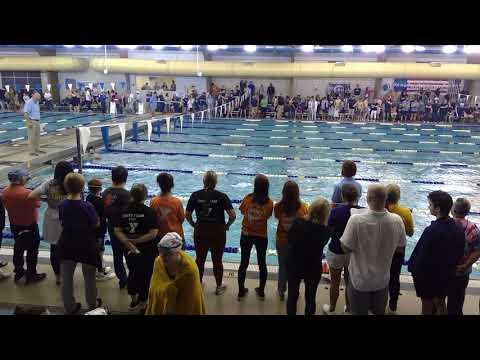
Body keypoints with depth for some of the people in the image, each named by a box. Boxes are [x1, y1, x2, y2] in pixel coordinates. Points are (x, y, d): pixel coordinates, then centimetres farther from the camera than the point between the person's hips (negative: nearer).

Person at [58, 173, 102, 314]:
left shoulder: (61, 205, -10)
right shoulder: (87, 206, -23)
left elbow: (62, 223, 3)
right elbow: (96, 224, -12)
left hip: (67, 245, 3)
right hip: (86, 246, -3)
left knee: (66, 279, 17)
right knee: (89, 278, 17)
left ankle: (69, 307, 31)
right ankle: (92, 304, 34)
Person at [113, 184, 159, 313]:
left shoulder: (123, 211, -6)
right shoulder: (149, 212, -17)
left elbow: (117, 231, -8)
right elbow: (153, 234, -22)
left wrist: (128, 242, -14)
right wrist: (135, 240, -16)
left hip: (130, 250, 4)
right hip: (147, 251, -4)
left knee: (133, 273, 24)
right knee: (146, 275, 13)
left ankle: (134, 300, 40)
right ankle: (142, 304, 24)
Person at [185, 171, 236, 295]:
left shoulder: (195, 195, -7)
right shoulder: (222, 196, -12)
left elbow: (187, 215, -4)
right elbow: (232, 215, -15)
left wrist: (194, 225, 11)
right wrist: (227, 226, 1)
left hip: (200, 232, 2)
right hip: (218, 233, -1)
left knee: (200, 259, 17)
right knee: (217, 260, 13)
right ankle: (219, 287, 27)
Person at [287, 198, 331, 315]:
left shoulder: (297, 222, -18)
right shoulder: (325, 231, -23)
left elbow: (290, 240, -3)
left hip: (294, 266, 2)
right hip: (313, 269, -1)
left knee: (292, 295, 19)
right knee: (310, 297, 18)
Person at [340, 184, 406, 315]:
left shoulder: (356, 220, -29)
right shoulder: (397, 220, -17)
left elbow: (346, 248, -18)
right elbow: (401, 248, -2)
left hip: (360, 280, -3)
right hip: (383, 280, 3)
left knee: (359, 312, 18)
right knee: (379, 312, 26)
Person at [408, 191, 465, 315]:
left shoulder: (431, 231, -31)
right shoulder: (458, 229, -8)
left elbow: (421, 256, -24)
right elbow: (460, 254, 4)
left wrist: (413, 269, -8)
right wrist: (450, 268, 16)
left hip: (428, 276, -6)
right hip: (447, 276, 6)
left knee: (427, 307, 14)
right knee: (441, 304, 25)